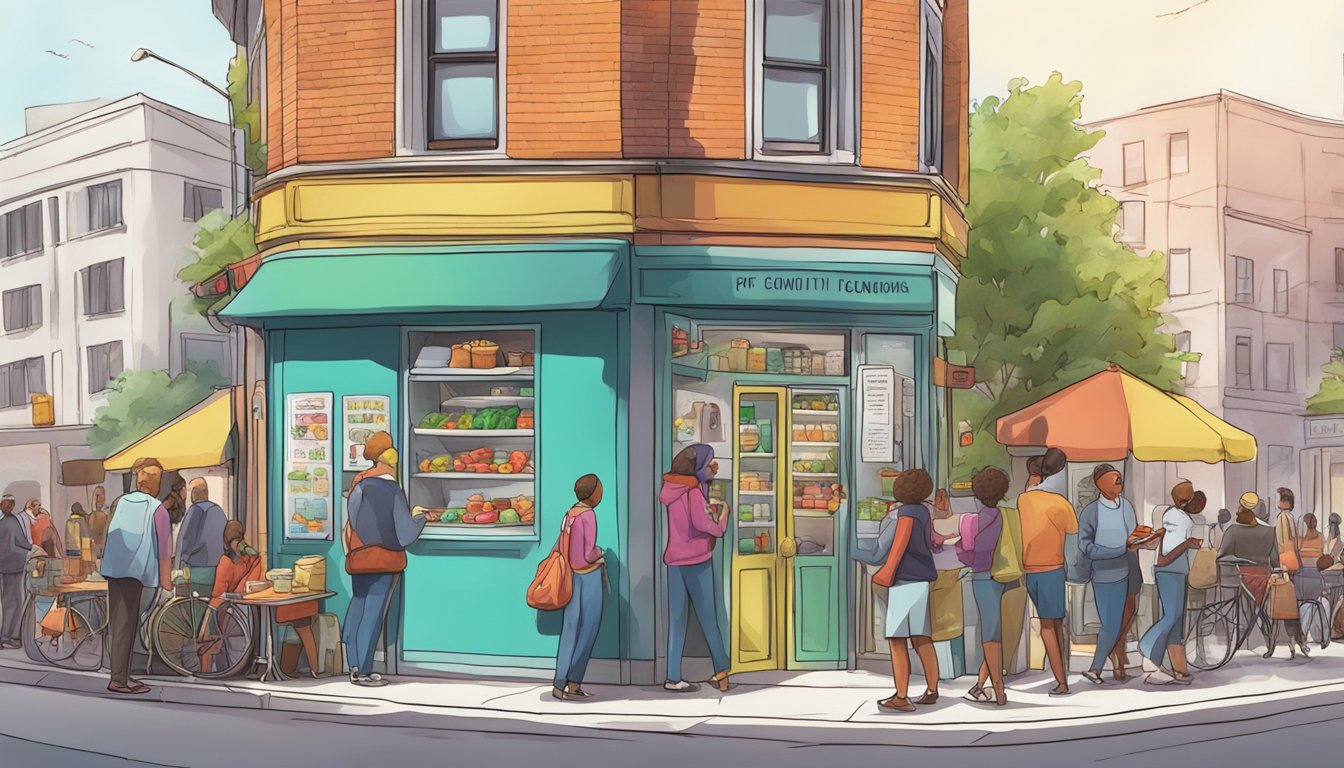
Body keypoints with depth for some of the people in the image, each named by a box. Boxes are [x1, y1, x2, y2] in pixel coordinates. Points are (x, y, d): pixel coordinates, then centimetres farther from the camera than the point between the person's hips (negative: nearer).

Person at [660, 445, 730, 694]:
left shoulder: (673, 487, 10)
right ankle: (722, 672, 8)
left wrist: (709, 475, 19)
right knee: (708, 619, 2)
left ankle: (674, 678, 2)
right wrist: (721, 520, -6)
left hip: (674, 561, 7)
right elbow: (701, 522, -26)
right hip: (696, 561, -7)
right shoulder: (693, 490, -13)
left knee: (677, 619, 5)